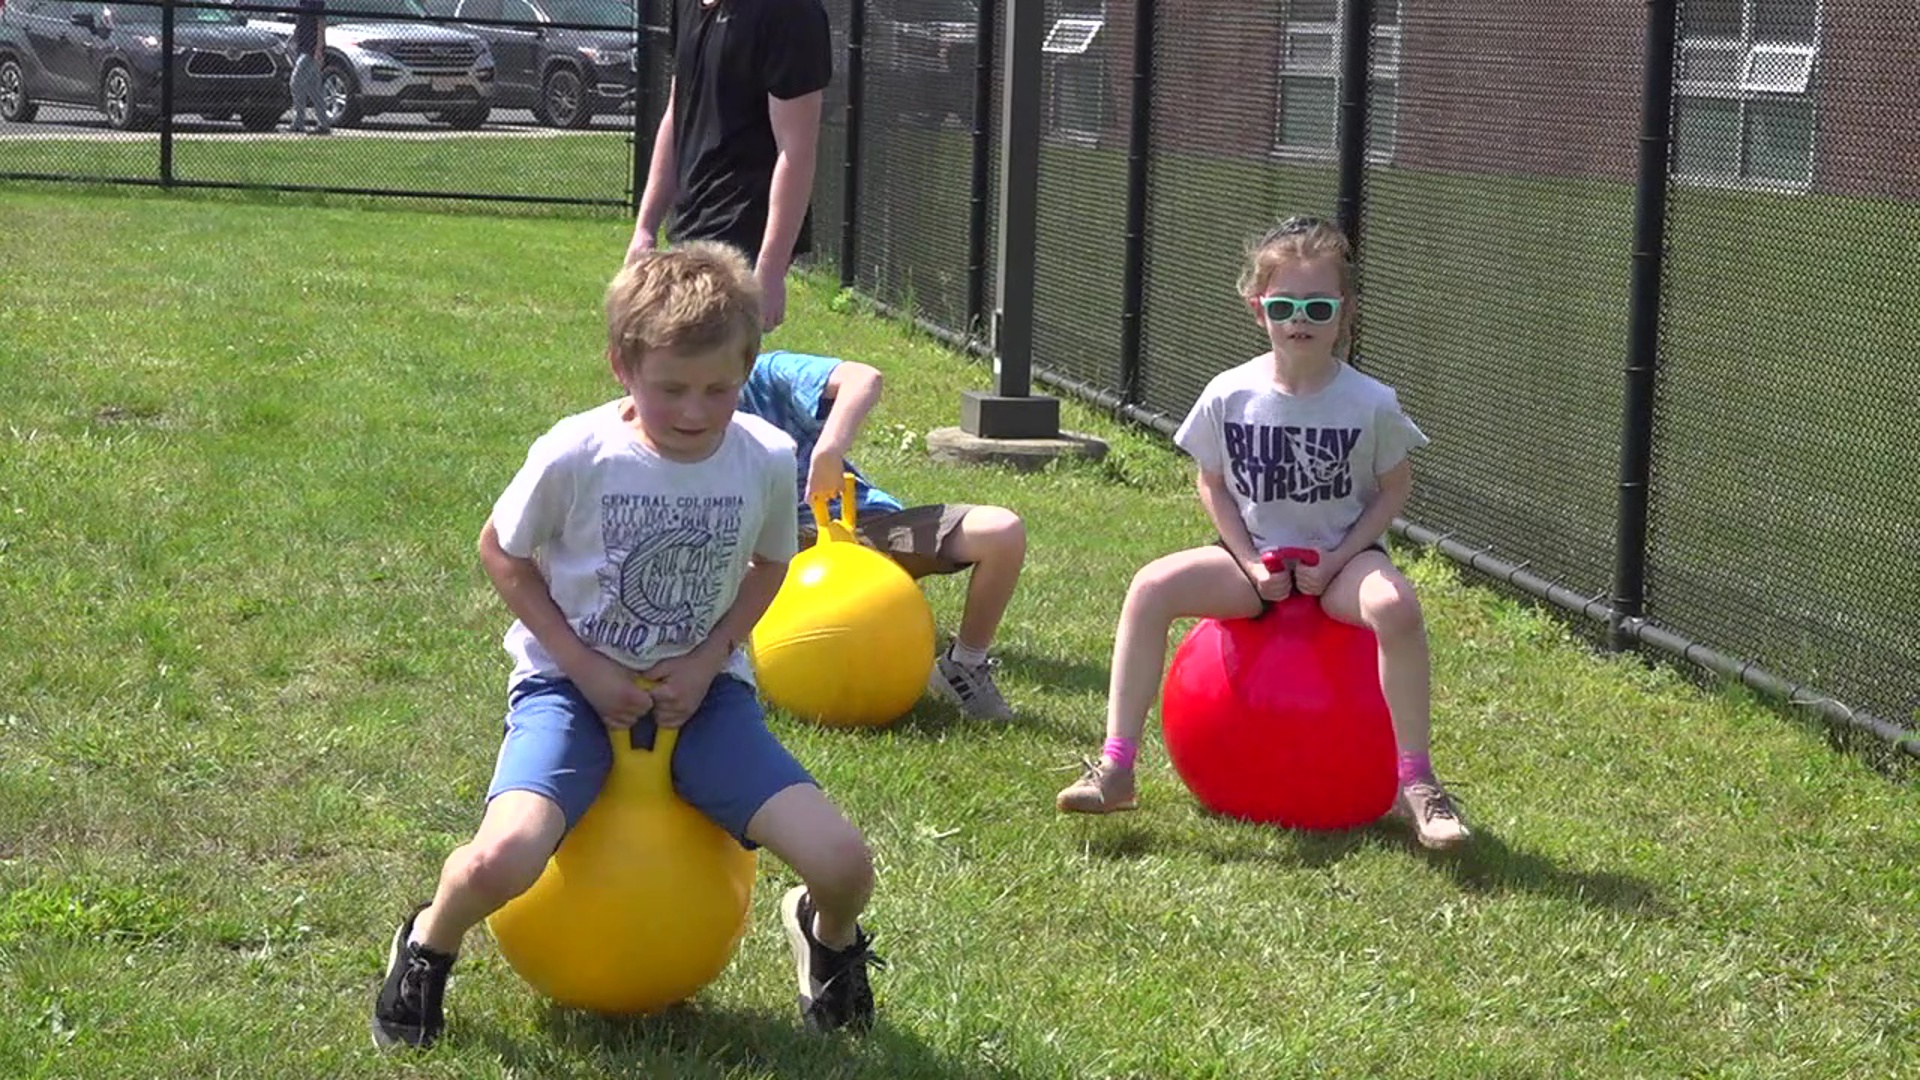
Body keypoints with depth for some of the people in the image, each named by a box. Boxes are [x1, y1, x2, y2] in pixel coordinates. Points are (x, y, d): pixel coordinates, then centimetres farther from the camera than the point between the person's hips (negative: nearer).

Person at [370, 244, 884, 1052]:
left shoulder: (767, 460, -12)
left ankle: (827, 938, 25)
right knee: (501, 861, -30)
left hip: (700, 688, 2)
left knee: (844, 864, -16)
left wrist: (708, 661, -7)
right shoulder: (576, 455, -19)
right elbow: (501, 554, -2)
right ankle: (428, 945, 8)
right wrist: (584, 666, -10)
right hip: (574, 683, -2)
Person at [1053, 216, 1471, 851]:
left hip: (1341, 559, -2)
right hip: (1255, 556, 2)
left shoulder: (1371, 404, -12)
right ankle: (1115, 768, -19)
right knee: (1151, 588, -23)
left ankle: (1416, 783, -25)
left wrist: (1334, 562, -13)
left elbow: (1395, 488, -1)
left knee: (1395, 606, -36)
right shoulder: (1230, 395, -7)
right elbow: (1213, 486, 5)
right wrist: (1250, 562, -9)